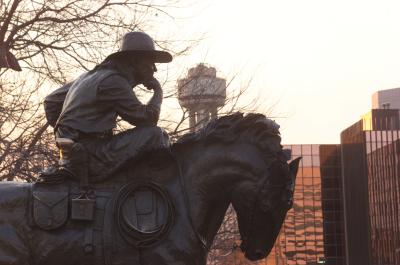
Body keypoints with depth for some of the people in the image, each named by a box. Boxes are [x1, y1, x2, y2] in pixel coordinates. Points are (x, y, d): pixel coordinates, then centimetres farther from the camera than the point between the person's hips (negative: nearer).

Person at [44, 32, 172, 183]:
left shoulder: (91, 75, 19)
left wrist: (62, 131, 27)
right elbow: (148, 118, -11)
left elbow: (50, 101, 26)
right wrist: (158, 93, 6)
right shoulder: (114, 81, -11)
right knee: (154, 134, -14)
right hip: (89, 159, -10)